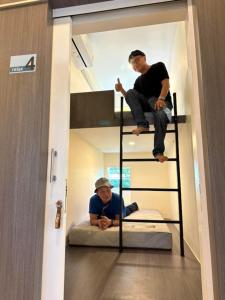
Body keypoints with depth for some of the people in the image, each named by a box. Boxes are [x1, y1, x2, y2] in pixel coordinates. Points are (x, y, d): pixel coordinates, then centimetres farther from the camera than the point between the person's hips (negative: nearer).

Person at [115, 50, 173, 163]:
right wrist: (121, 90, -2)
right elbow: (132, 99, 16)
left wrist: (161, 98, -25)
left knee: (161, 115, -39)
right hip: (146, 104, 4)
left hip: (162, 102, -4)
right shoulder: (138, 81, 22)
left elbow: (166, 84, -5)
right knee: (130, 92, -19)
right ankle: (142, 124, -29)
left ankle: (158, 151, -37)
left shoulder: (158, 66, 11)